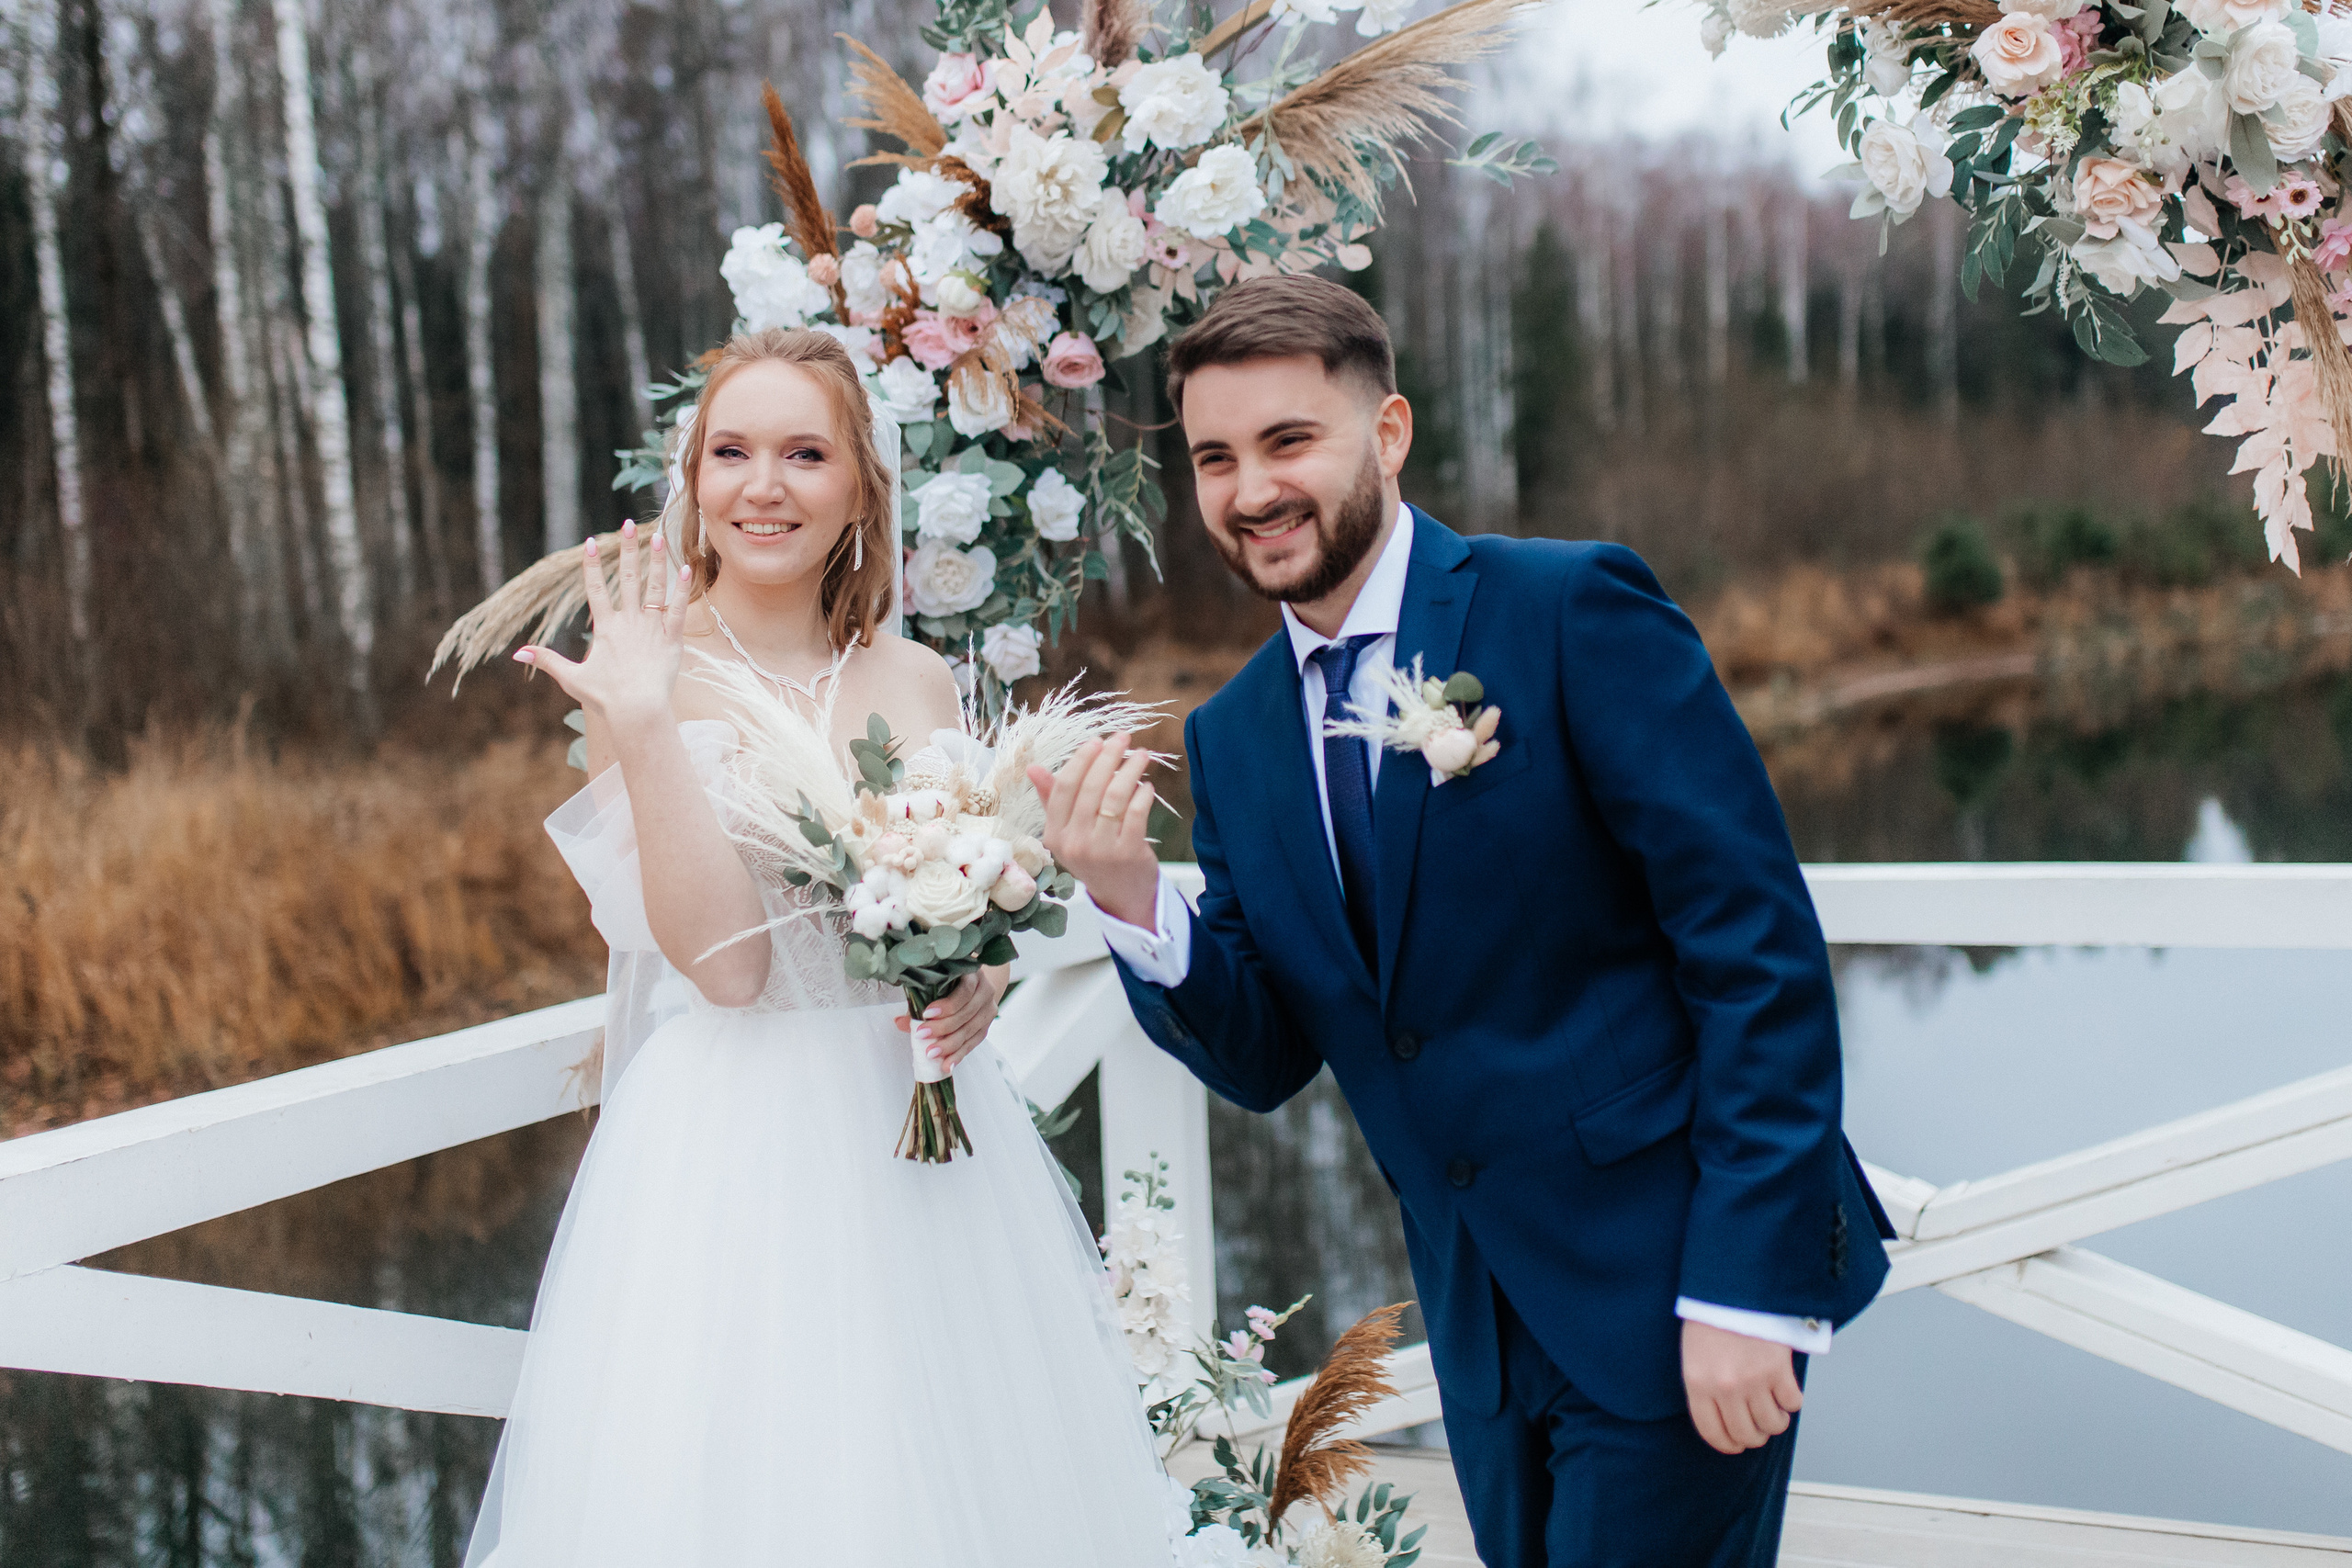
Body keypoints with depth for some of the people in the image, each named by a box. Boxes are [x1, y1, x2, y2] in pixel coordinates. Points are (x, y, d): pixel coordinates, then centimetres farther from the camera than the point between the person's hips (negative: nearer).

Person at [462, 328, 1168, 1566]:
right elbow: (724, 958, -16)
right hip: (738, 1151, -4)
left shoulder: (913, 679, 6)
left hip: (925, 1129, 4)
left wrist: (980, 985, -8)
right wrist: (643, 722, -21)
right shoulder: (644, 675, -5)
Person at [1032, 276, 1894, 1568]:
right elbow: (1266, 1061, 6)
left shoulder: (1574, 613, -12)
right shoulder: (1232, 737, 7)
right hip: (1483, 1320, 6)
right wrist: (1130, 903, -13)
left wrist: (1747, 1285, -18)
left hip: (1670, 1283, -6)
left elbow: (1758, 948, -14)